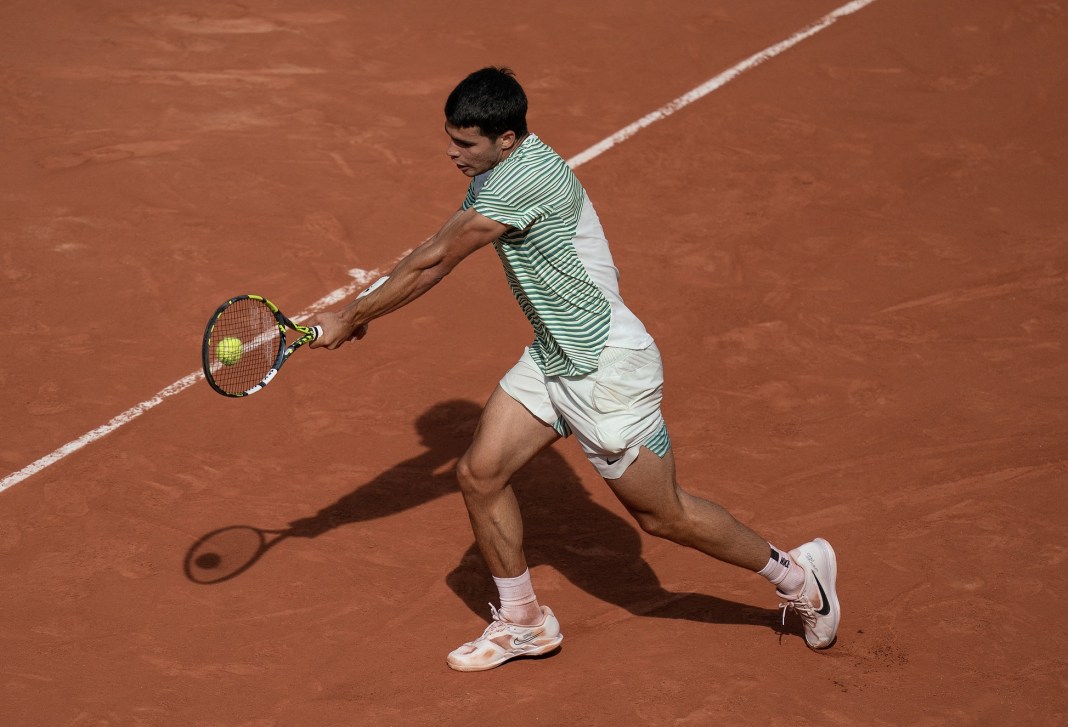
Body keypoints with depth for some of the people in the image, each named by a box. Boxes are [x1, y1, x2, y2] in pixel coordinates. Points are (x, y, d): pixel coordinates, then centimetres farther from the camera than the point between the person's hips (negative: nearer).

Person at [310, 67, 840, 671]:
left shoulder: (528, 175, -26)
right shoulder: (493, 176, 5)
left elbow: (434, 264, -22)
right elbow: (433, 254, 13)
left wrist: (351, 318, -13)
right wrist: (360, 310, 2)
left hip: (608, 366, -9)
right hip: (551, 358, 9)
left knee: (661, 514, 3)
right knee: (481, 473, 3)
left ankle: (795, 572, 24)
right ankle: (524, 623, 21)